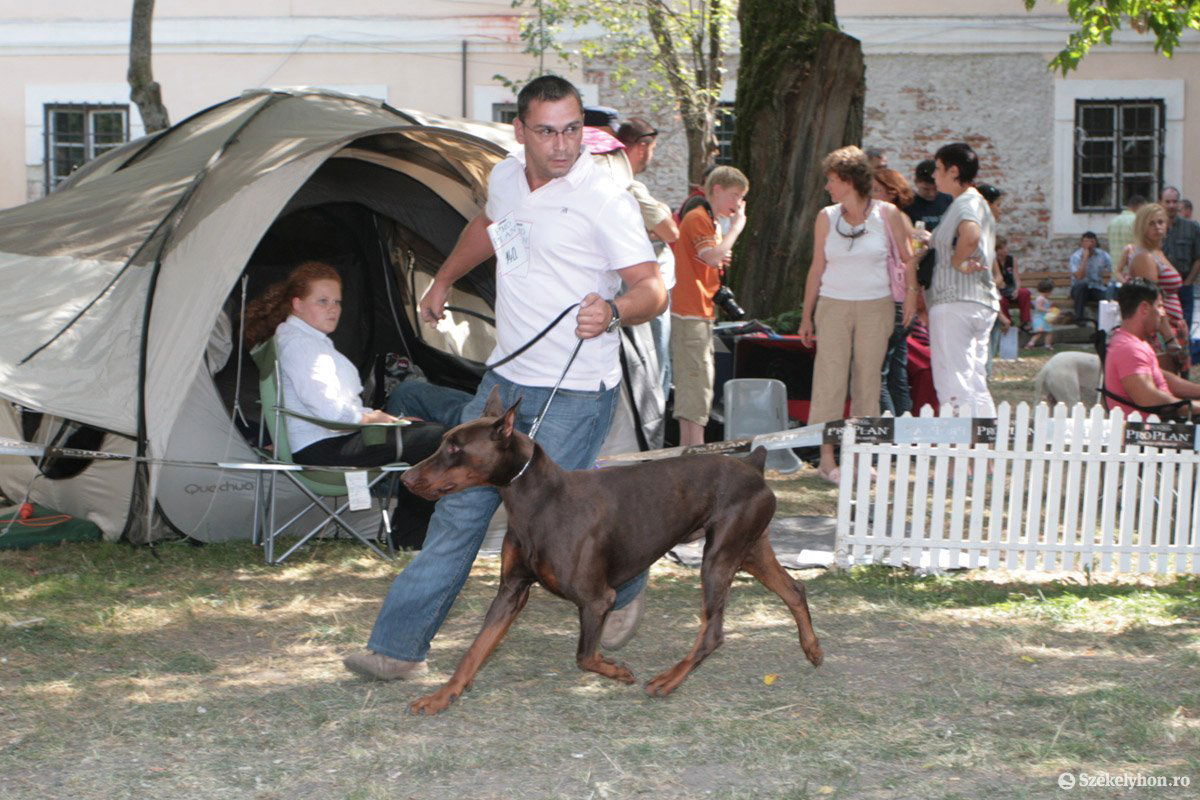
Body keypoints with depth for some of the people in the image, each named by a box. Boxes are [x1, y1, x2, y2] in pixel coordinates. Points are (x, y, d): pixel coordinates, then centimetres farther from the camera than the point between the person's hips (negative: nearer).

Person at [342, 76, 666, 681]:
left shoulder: (604, 201, -16)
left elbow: (653, 289, -18)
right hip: (505, 381, 7)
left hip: (575, 393, -7)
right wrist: (442, 282, 39)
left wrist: (614, 312, -38)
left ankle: (623, 586, 25)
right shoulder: (506, 178, 6)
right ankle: (398, 647, 7)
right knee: (459, 506, 5)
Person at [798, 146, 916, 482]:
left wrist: (910, 293, -5)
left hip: (876, 307, -1)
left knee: (868, 379, 3)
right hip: (833, 306, 1)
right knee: (830, 378, -5)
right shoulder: (827, 217, 5)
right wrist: (806, 315, 8)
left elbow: (908, 258, 8)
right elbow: (817, 267, 9)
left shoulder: (886, 214, -1)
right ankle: (826, 456, -2)